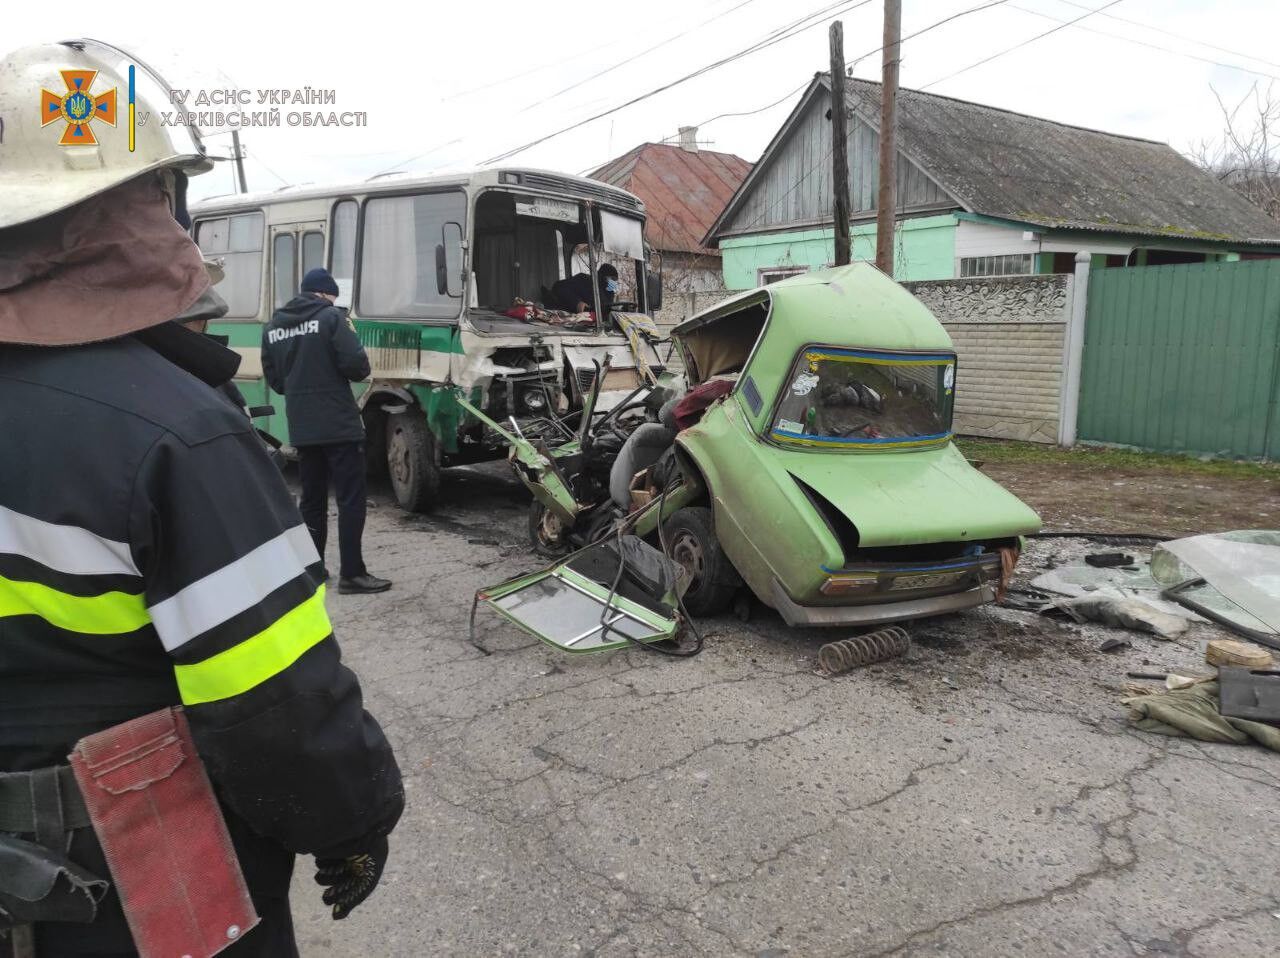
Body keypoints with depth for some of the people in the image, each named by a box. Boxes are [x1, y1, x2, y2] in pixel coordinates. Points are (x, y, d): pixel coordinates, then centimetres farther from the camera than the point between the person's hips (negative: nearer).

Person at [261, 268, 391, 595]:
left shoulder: (273, 327, 12)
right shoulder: (330, 317, -8)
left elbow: (274, 379, 16)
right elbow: (357, 368, -14)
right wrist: (350, 335, 4)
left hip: (301, 428, 6)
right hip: (339, 425, -6)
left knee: (312, 499, 15)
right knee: (351, 499, -2)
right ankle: (352, 573, -4)